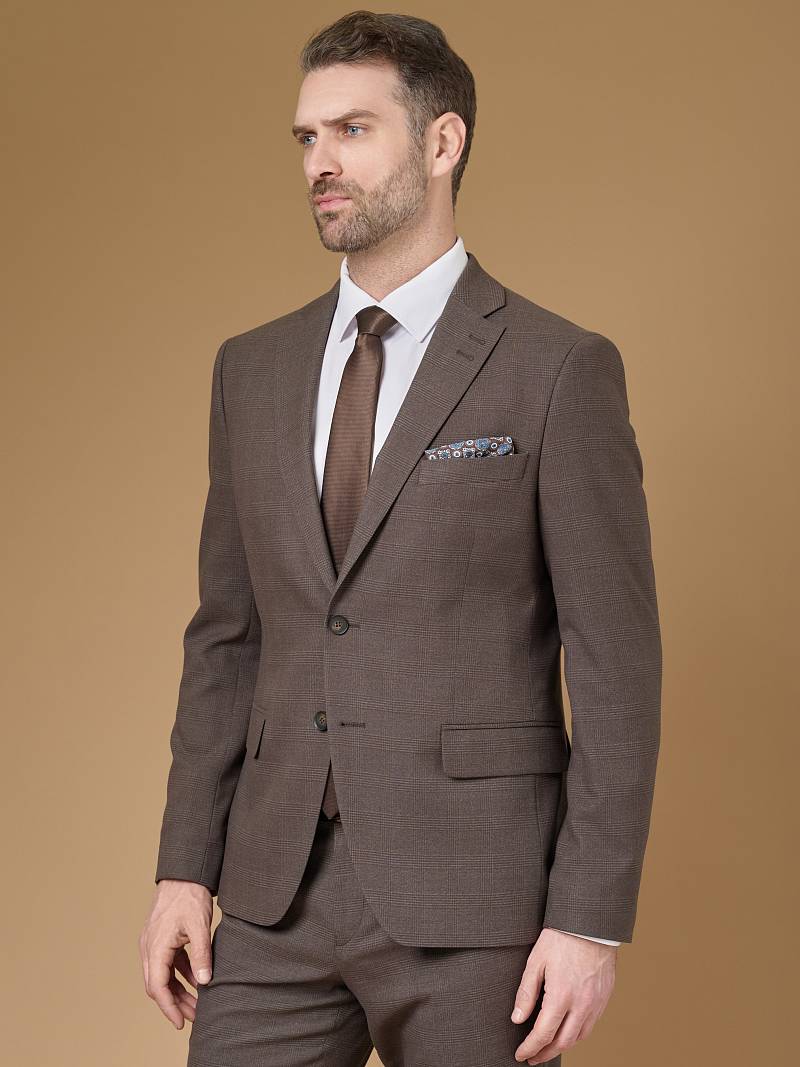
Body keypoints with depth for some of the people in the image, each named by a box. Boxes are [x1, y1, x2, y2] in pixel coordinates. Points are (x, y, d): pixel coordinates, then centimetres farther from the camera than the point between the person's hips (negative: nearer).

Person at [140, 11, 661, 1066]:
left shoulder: (558, 370, -6)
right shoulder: (254, 368, 10)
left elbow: (616, 666, -7)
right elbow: (227, 636, 13)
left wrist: (591, 920, -12)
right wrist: (185, 868, 7)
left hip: (474, 897, -4)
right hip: (278, 894, 5)